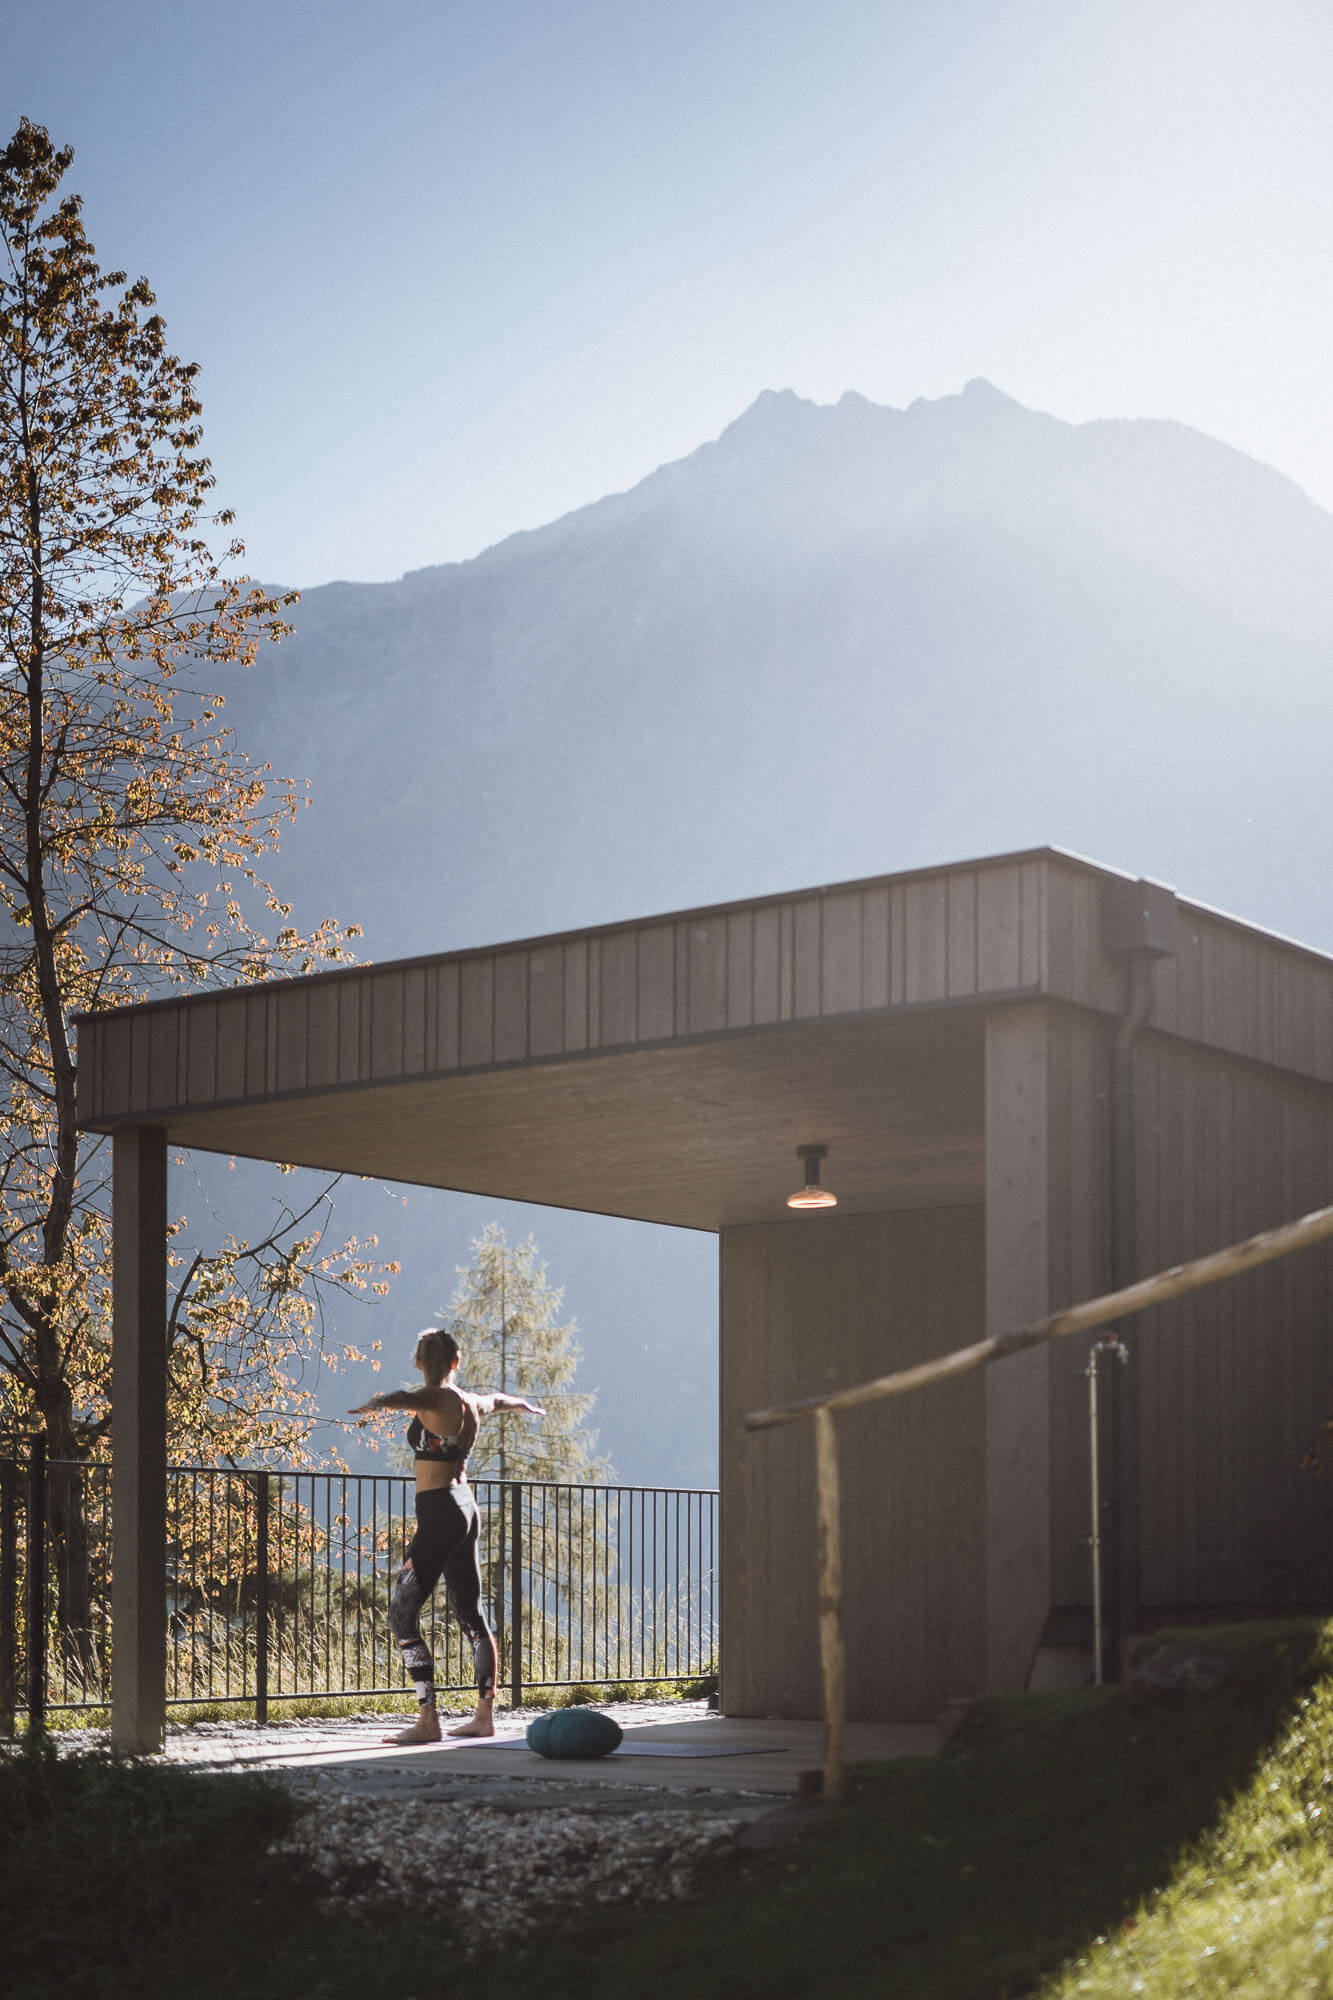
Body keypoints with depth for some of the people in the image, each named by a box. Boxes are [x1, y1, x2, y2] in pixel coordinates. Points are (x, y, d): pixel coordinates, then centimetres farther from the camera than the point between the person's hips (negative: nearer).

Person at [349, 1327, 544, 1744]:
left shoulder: (435, 1398, -10)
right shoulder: (472, 1403, 12)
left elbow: (402, 1397, -34)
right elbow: (498, 1400, 36)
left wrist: (374, 1404, -56)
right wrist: (526, 1405, 58)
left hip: (438, 1513, -9)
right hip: (466, 1508, 9)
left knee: (402, 1616, -8)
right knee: (471, 1615, 16)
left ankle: (427, 1721, -14)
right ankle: (485, 1714, 22)